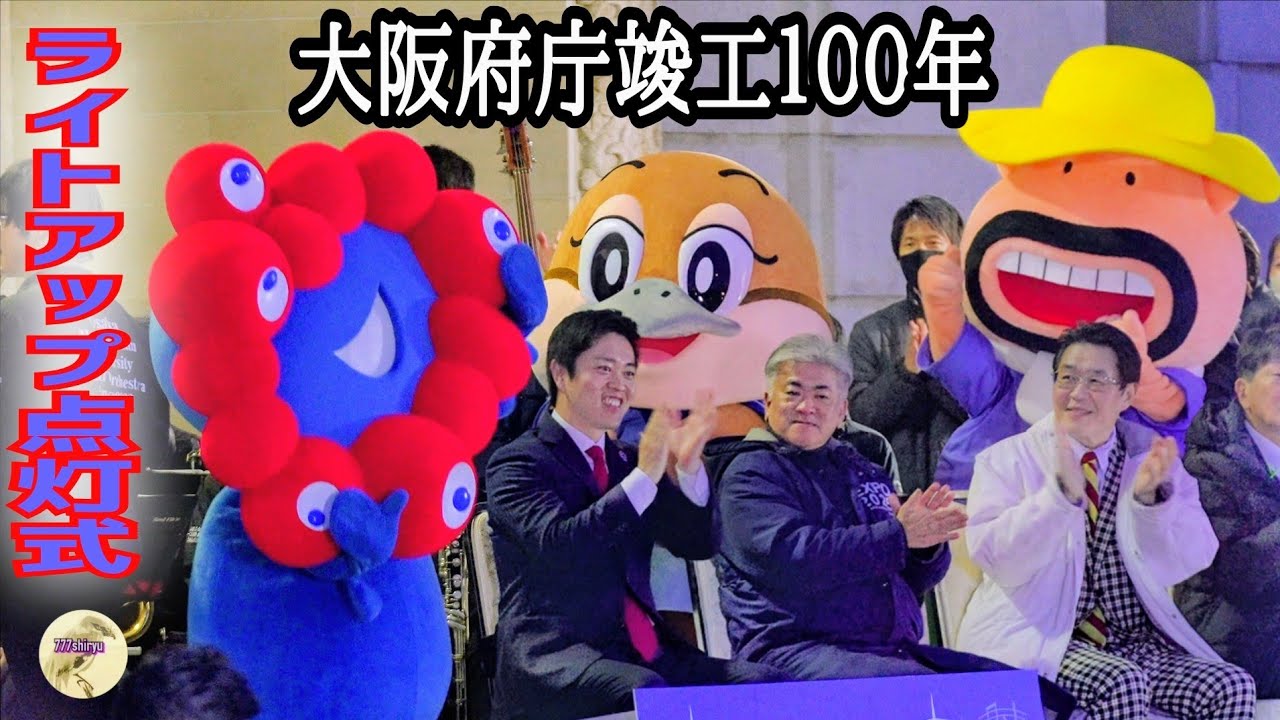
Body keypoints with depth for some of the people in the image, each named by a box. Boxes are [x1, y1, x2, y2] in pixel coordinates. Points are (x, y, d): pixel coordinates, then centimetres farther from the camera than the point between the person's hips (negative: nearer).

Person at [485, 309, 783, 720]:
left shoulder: (627, 461, 21)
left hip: (646, 653, 6)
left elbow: (696, 544, 13)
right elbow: (555, 544, -18)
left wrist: (688, 467, -5)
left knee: (763, 684, -17)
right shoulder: (517, 463, 0)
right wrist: (645, 477, -22)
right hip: (554, 656, -6)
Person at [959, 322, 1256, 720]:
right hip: (1040, 642, -3)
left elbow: (1189, 562, 1)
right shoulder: (1007, 460, 1)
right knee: (1119, 684, -31)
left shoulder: (1152, 455, 10)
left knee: (1233, 687, -18)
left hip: (1136, 641, 4)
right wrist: (1061, 494, -26)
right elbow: (995, 559, -14)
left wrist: (1151, 496, -16)